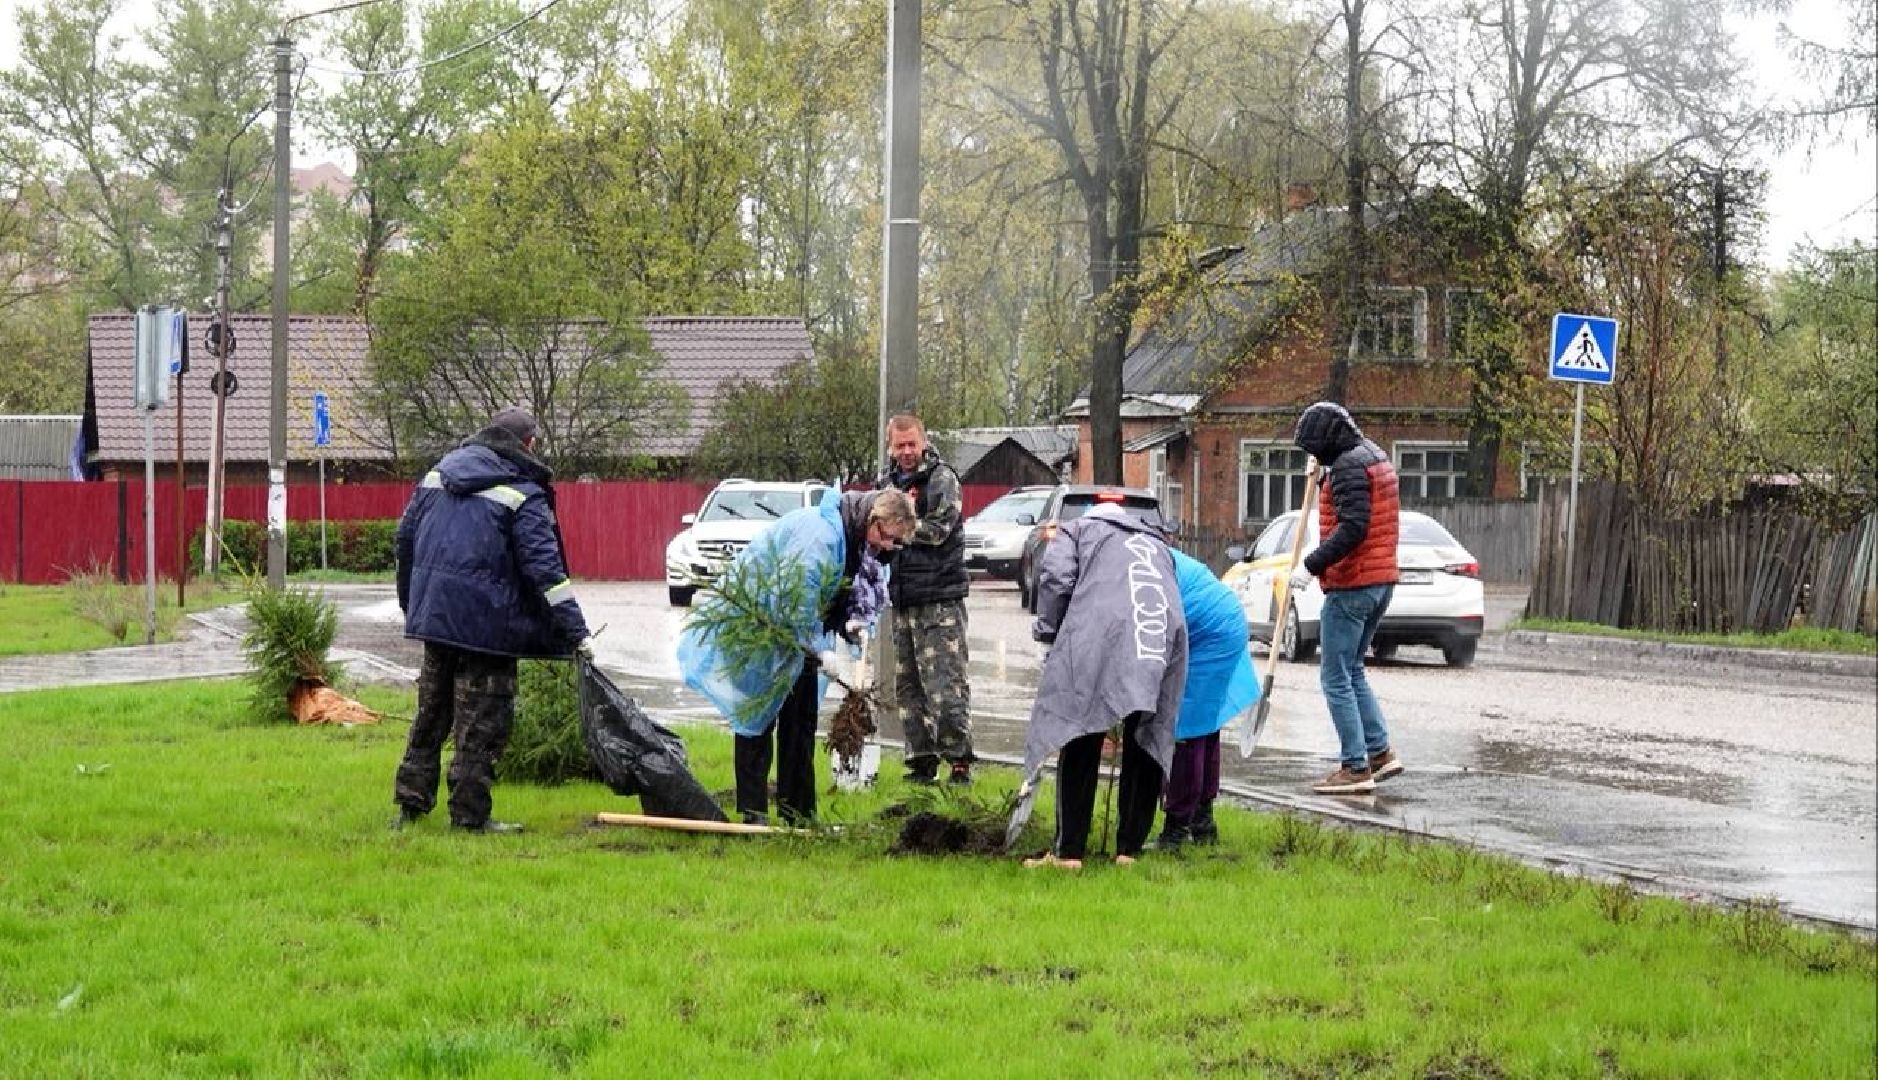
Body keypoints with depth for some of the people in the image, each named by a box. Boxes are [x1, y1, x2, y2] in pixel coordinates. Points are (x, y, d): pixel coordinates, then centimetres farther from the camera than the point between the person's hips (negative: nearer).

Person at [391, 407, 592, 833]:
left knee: (431, 711, 17)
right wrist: (576, 632, -14)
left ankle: (410, 803, 19)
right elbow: (545, 569, -15)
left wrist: (411, 604, 30)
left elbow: (405, 538, 18)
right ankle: (469, 813, 2)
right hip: (486, 622, -7)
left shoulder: (438, 474, 12)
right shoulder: (523, 494, -9)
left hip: (432, 615, 7)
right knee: (483, 721, 0)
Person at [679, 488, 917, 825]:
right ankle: (753, 814, -3)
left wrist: (851, 622, -11)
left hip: (792, 637, 9)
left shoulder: (861, 543, 3)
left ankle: (798, 814, 13)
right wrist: (818, 648, -33)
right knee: (758, 718, -6)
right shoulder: (819, 531, -29)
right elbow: (796, 596, -35)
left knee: (801, 720, 8)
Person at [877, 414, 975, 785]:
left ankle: (959, 759, -5)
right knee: (907, 684, 10)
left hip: (940, 597, -7)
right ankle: (922, 761, 17)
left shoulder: (941, 478, -6)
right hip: (903, 599, 7)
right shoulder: (888, 482, 15)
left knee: (945, 685, -10)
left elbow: (937, 530, -16)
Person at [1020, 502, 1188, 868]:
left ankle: (1068, 851, -1)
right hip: (1167, 630, 4)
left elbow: (1055, 576, 8)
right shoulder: (1156, 542, 39)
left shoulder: (1078, 529, 26)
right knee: (1147, 744, 15)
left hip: (1101, 635, -4)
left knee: (1081, 745, 1)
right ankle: (1129, 849, 15)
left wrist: (1048, 632, 19)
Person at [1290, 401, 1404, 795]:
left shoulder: (1349, 466, -16)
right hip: (1382, 581, 10)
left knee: (1336, 677, -5)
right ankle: (1380, 752, 18)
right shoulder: (1375, 457, 15)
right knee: (1351, 671, 20)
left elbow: (1352, 527, -25)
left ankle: (1356, 767, -5)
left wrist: (1311, 565, -26)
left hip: (1352, 585, -10)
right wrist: (1325, 479, 14)